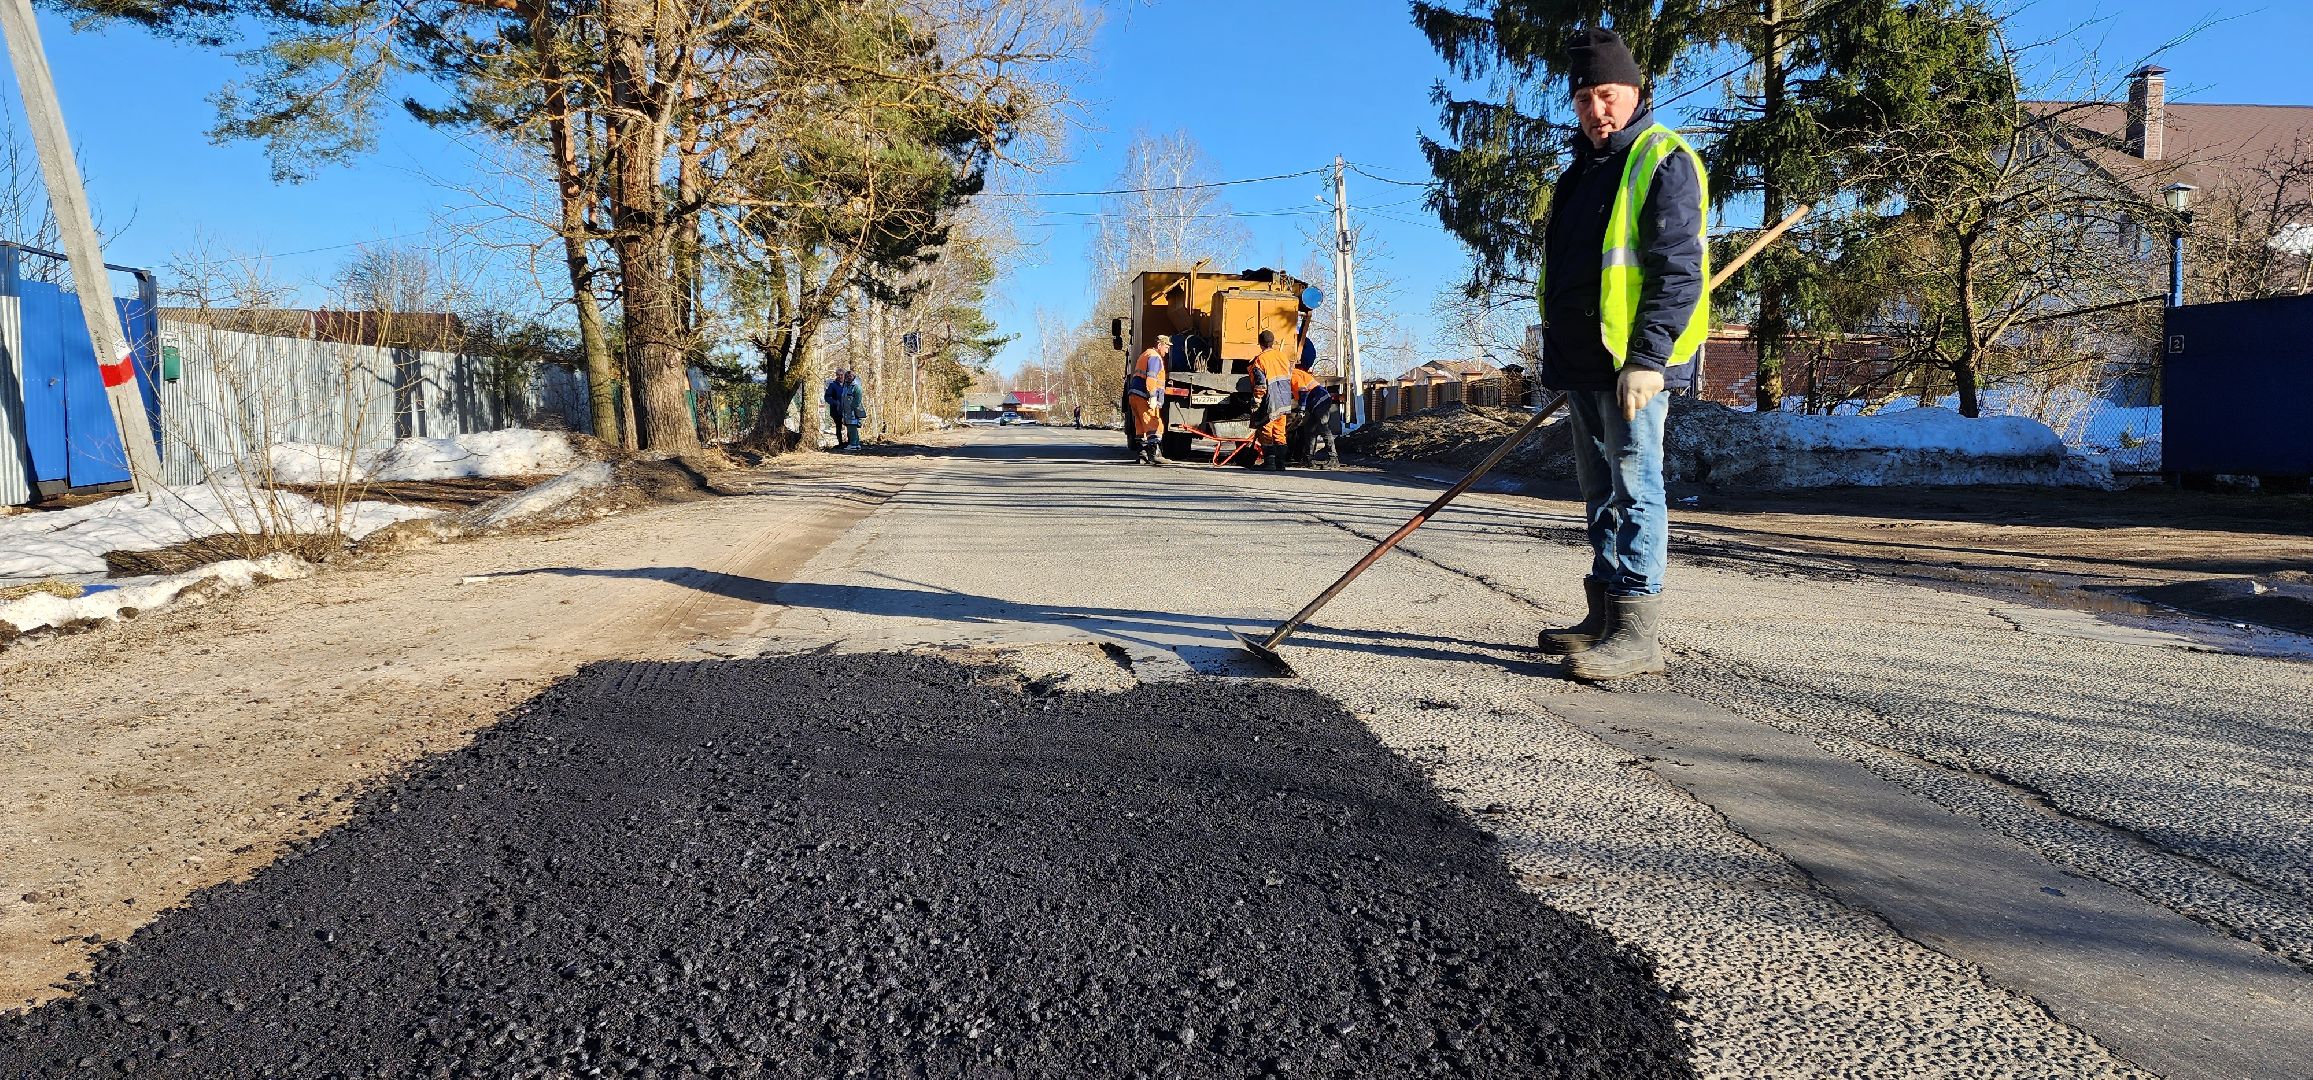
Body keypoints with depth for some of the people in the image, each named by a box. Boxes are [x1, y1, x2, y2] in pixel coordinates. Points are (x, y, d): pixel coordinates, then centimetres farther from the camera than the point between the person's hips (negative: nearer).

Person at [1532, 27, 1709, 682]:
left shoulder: (1663, 161, -6)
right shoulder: (1580, 173, 21)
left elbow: (1678, 268, -16)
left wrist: (1648, 357, -24)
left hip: (1634, 362, -9)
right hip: (1583, 363, 9)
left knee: (1633, 488, -10)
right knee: (1600, 492, 12)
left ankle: (1637, 634, -9)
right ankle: (1604, 619, 20)